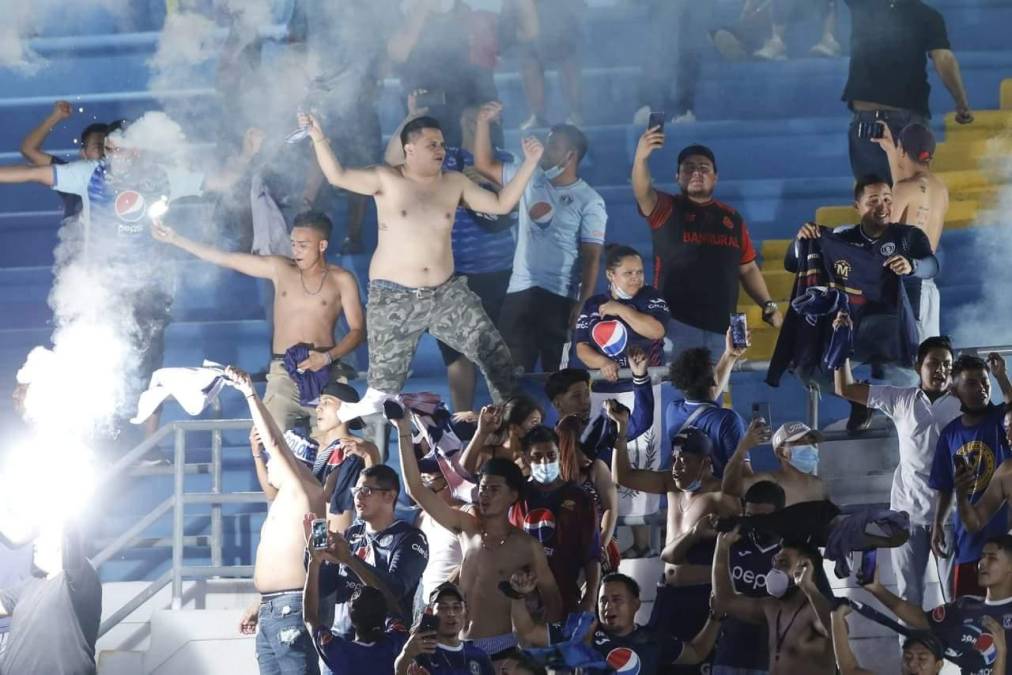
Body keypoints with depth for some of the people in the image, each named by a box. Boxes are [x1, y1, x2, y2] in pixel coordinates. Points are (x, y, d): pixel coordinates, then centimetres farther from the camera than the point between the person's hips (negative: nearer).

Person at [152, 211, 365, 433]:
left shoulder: (341, 280, 4)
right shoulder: (280, 269, 10)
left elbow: (358, 330, 1)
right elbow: (223, 258, 10)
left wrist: (328, 357, -15)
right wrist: (175, 239, 8)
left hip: (324, 374, -1)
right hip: (283, 373, 1)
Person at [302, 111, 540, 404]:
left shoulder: (455, 182, 7)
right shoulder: (386, 180, -5)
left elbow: (501, 204, 10)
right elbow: (338, 176, -16)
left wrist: (529, 163, 4)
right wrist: (318, 138, -30)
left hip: (445, 293, 4)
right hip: (394, 298, -4)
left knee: (494, 353, -3)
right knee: (384, 383, 2)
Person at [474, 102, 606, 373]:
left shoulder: (589, 201, -3)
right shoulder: (530, 179, 11)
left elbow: (591, 257, -6)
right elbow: (484, 165, 13)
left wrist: (584, 304, -14)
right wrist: (483, 123, 2)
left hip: (560, 297, -4)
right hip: (519, 291, 4)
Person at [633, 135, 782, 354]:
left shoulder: (732, 219, 14)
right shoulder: (666, 210, 4)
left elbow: (748, 269, 19)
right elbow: (643, 192, -17)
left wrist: (769, 306, 7)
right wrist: (641, 158, -37)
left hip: (722, 328, 4)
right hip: (676, 325, -4)